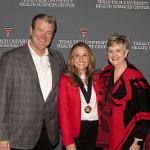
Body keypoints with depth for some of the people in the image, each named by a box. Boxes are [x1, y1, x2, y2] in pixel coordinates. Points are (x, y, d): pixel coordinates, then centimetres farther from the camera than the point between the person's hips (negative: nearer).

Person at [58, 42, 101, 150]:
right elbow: (63, 111, -8)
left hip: (95, 130, 3)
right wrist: (68, 141, -11)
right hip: (75, 131, -3)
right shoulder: (66, 79, -6)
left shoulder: (96, 78, 5)